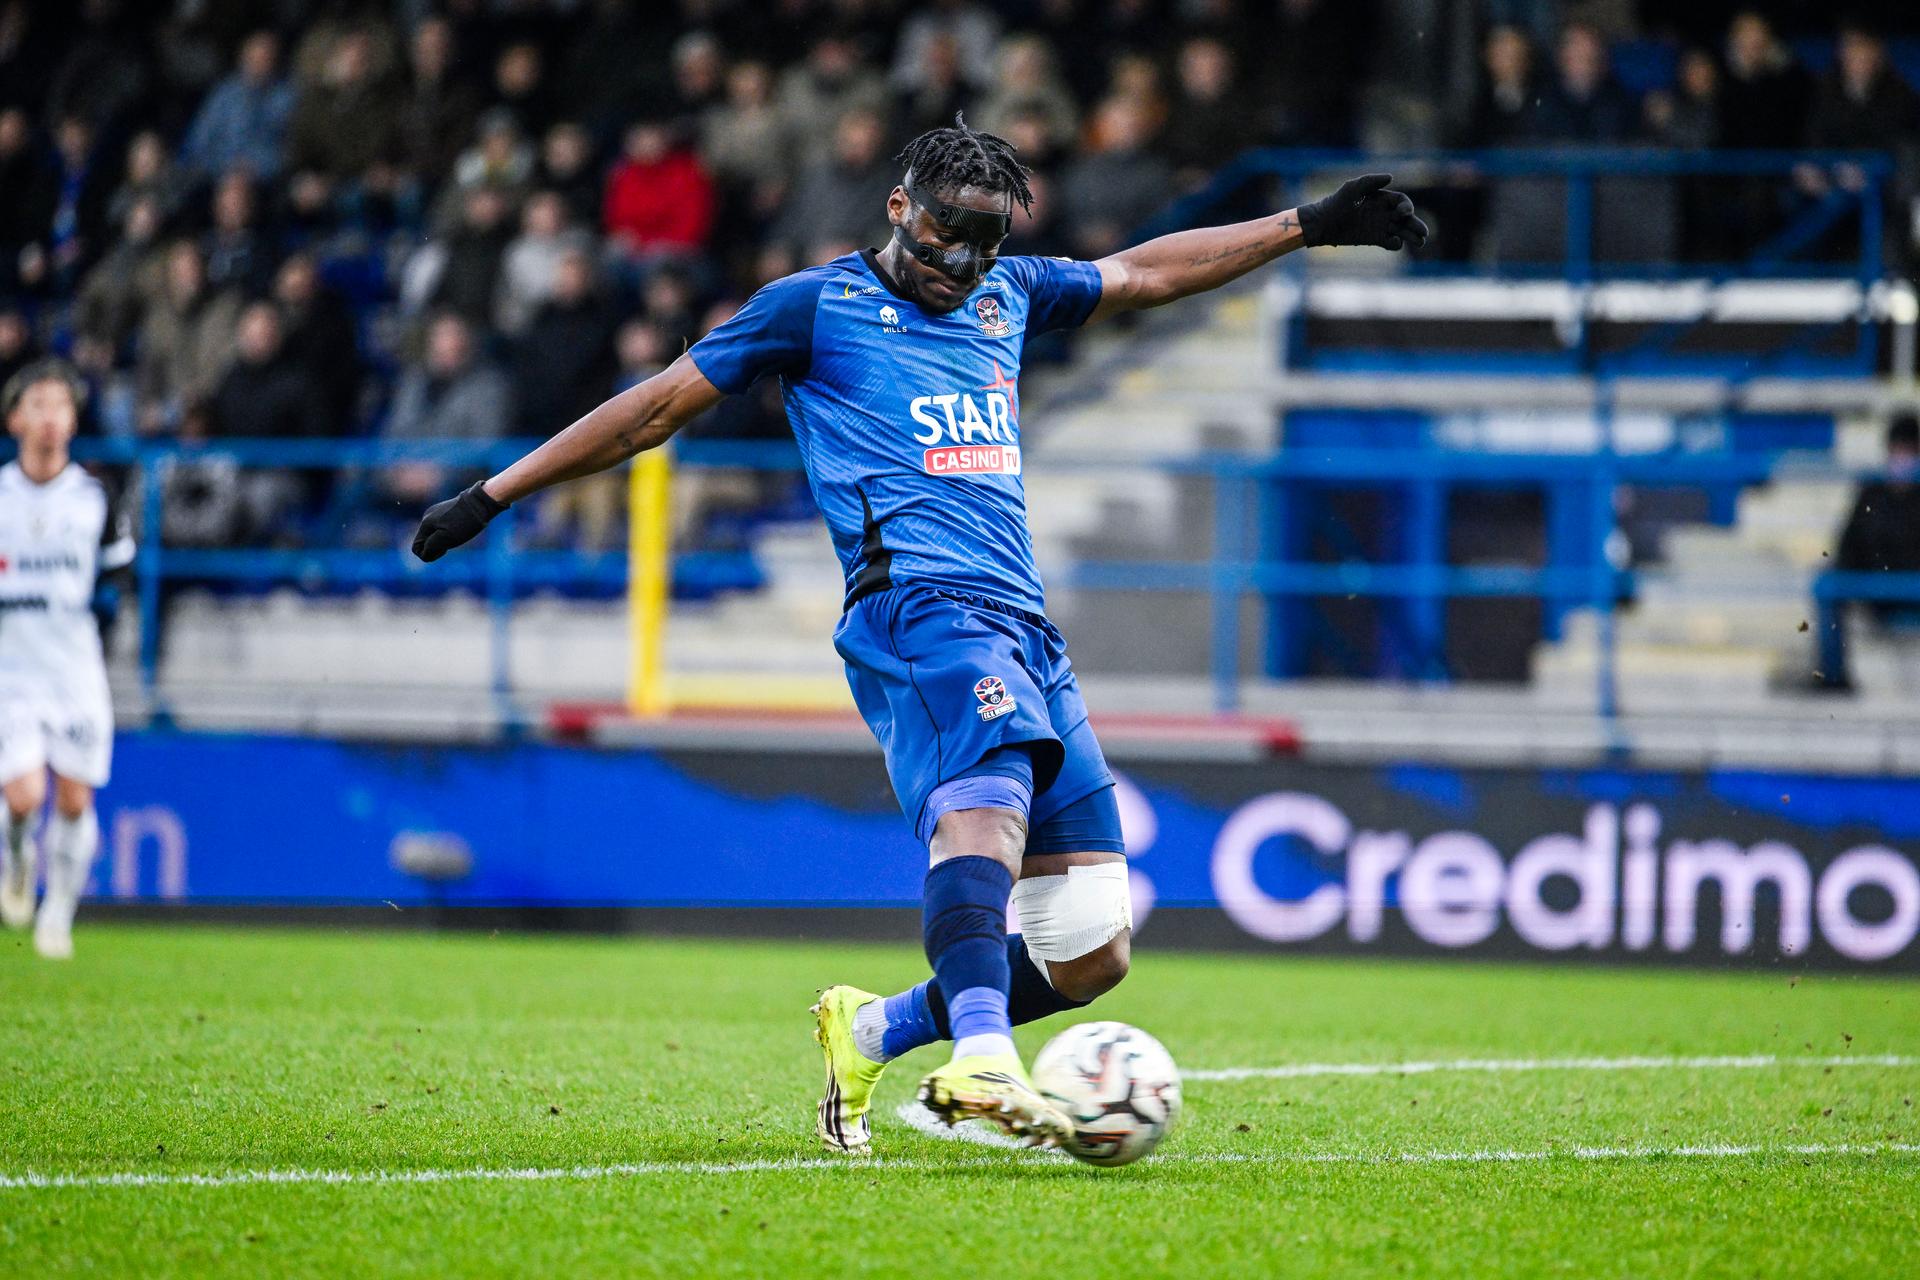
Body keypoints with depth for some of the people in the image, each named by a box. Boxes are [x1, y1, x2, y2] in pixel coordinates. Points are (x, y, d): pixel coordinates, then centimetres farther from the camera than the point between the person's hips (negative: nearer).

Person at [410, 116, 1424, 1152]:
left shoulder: (1007, 295, 25)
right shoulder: (817, 305, 9)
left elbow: (1147, 270, 38)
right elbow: (661, 405, 14)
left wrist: (1308, 226, 39)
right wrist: (495, 494, 13)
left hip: (1024, 627, 7)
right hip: (918, 602, -7)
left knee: (1091, 958, 0)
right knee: (990, 791, -39)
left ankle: (871, 1033, 18)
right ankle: (981, 1064, -59)